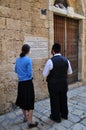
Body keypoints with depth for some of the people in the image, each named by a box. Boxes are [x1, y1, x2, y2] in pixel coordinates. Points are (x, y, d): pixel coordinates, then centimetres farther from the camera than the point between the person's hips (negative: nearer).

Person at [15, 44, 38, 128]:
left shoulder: (18, 59, 3)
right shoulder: (28, 60, -16)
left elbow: (16, 70, 14)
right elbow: (30, 73, -17)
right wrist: (30, 75, 3)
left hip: (20, 83, 7)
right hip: (28, 83, -6)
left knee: (22, 100, 19)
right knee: (30, 102, 3)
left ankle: (25, 117, 36)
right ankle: (30, 122, 8)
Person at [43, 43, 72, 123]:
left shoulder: (50, 61, -20)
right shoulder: (66, 60, -5)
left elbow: (45, 74, -14)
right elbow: (70, 72, 7)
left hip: (53, 85, -5)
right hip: (64, 84, 5)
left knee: (55, 100, 11)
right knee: (63, 99, 21)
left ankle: (56, 117, 27)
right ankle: (64, 114, 39)